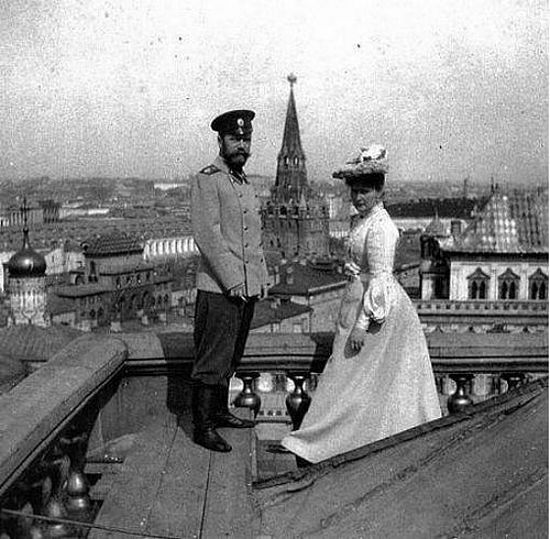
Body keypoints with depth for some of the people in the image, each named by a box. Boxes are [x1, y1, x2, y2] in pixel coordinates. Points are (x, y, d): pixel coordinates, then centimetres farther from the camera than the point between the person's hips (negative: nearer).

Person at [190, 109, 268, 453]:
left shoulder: (247, 185, 18)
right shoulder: (207, 180, -8)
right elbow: (207, 235, -16)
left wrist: (261, 277, 12)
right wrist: (231, 280, -18)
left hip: (248, 288, 8)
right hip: (218, 287, -8)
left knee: (231, 357, 17)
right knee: (212, 360, -2)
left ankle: (219, 411, 30)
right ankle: (202, 427, 8)